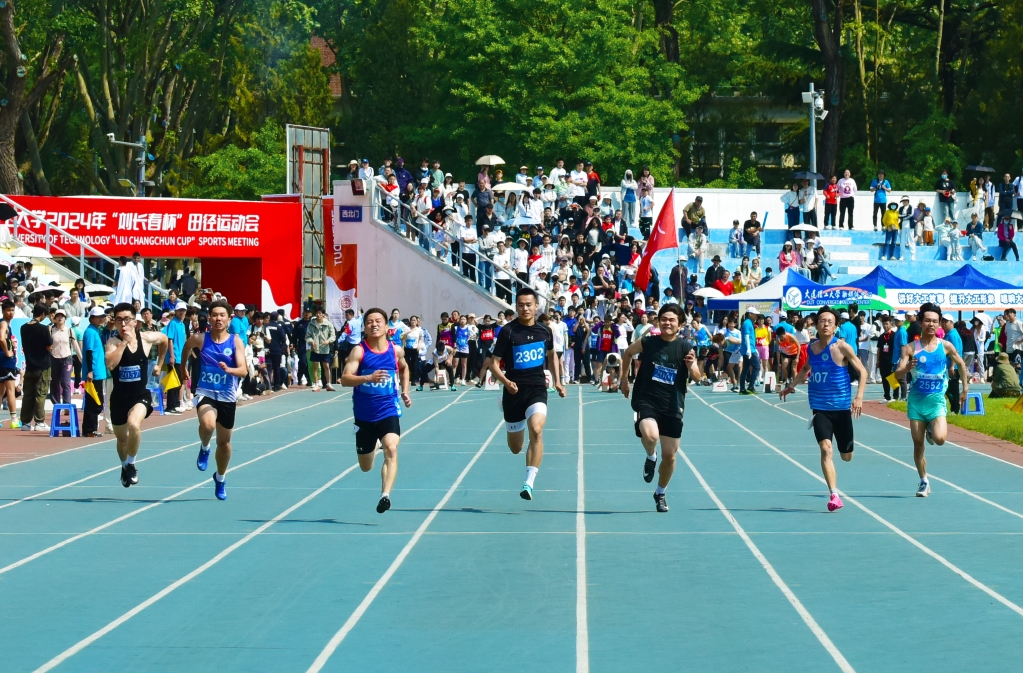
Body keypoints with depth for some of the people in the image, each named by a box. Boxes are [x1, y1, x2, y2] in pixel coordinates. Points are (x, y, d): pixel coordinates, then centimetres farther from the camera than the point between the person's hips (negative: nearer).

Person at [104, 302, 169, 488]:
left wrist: (159, 364, 20)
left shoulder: (146, 338, -7)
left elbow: (164, 339, 17)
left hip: (141, 394, -1)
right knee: (122, 438, 18)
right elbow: (110, 364, -32)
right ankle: (125, 466, 50)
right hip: (119, 396, 1)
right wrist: (124, 341, -31)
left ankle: (131, 465, -9)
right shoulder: (113, 342, -13)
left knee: (134, 424, -31)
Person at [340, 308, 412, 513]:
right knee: (366, 467, 15)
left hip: (388, 412, 0)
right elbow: (345, 379, -22)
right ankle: (373, 446, 52)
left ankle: (385, 495, -37)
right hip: (364, 415, 0)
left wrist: (405, 391, 15)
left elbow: (404, 368, 25)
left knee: (391, 449, -29)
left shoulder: (396, 350, 1)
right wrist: (368, 378, -38)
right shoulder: (359, 351, -9)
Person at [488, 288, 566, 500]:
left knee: (536, 430, -27)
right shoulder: (508, 331, -8)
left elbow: (551, 356, 23)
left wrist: (557, 381, 13)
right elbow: (494, 364, -7)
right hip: (515, 391, -1)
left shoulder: (544, 332, 2)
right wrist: (506, 382, -24)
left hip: (537, 389, 1)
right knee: (515, 448, 12)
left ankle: (529, 483, -26)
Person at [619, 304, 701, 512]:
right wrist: (624, 379, 16)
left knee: (669, 455, 6)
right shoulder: (647, 342, -5)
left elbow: (696, 378, -6)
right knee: (650, 435, -32)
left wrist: (691, 365, -27)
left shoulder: (685, 347, -4)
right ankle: (651, 457, 5)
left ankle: (660, 493, 31)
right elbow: (627, 353, 15)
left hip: (672, 407, 2)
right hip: (646, 401, -2)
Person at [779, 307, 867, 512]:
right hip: (820, 408, 2)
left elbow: (862, 371, -8)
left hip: (842, 408, -2)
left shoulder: (842, 347, -9)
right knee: (826, 448, -17)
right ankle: (834, 495, -17)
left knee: (846, 456, 6)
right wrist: (791, 386, 29)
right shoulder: (812, 348, 4)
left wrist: (859, 397, -18)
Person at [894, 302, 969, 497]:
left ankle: (931, 431, 17)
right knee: (918, 443, 3)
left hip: (936, 400, 0)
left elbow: (961, 364, 16)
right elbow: (897, 375, -10)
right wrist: (906, 369, -32)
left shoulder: (946, 346, -1)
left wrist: (965, 388, 16)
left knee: (939, 438, -20)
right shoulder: (910, 348, -5)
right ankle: (924, 482, 18)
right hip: (916, 399, 0)